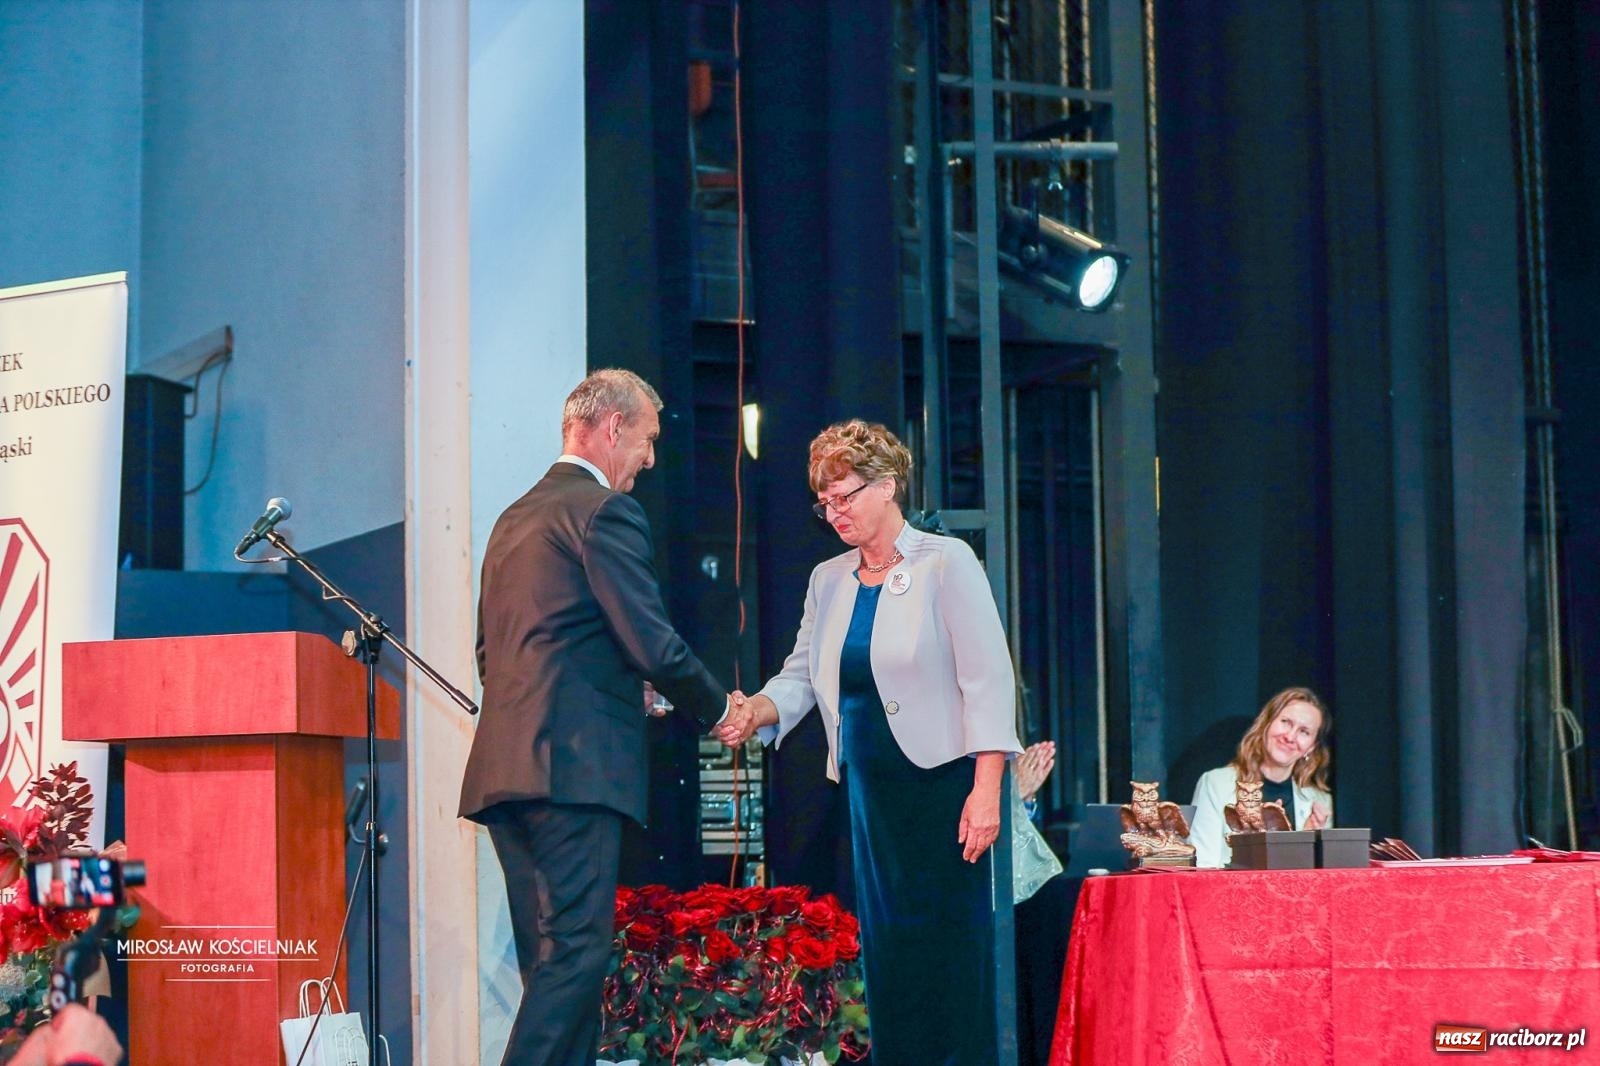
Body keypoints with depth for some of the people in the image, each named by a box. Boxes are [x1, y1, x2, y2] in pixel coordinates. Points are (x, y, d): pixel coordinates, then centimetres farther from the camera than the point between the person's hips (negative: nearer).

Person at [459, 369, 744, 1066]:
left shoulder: (515, 518, 22)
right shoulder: (605, 510, -5)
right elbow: (653, 644, -11)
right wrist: (716, 710, 5)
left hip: (504, 767, 9)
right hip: (573, 767, -9)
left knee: (552, 964, 9)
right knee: (575, 954, -12)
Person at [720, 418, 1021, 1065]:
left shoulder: (945, 563, -5)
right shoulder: (829, 580, 13)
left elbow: (987, 680, -11)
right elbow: (801, 677, 13)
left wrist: (985, 791, -18)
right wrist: (754, 712, -10)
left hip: (943, 786, -6)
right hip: (869, 788, 6)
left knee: (949, 956, -6)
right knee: (886, 955, 6)